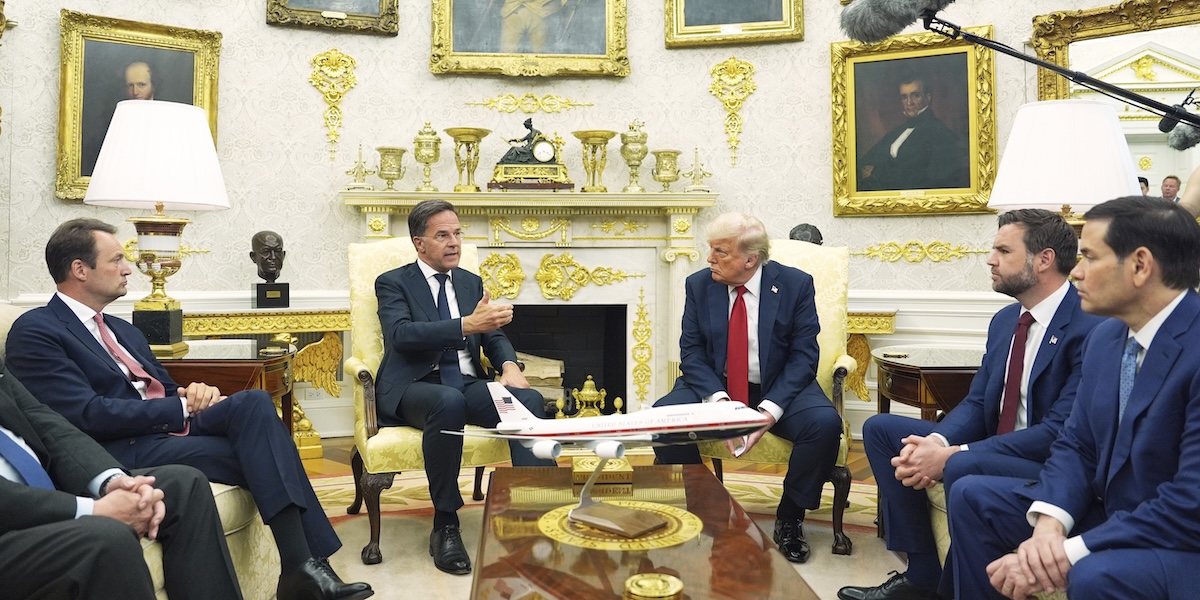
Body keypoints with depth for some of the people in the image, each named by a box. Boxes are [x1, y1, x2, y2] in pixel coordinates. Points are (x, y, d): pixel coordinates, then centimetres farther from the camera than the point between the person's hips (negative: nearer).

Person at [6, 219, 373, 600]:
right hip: (122, 450, -7)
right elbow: (86, 415, -14)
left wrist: (195, 394, -4)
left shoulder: (123, 331, 25)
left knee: (253, 403, -22)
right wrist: (183, 407, -13)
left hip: (167, 427, 7)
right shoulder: (35, 331, -2)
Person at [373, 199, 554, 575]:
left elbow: (493, 336, 16)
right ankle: (445, 525, -25)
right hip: (414, 388, -4)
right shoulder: (393, 283, 3)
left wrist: (509, 365, -9)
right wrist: (466, 325, -30)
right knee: (449, 401, -39)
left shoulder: (471, 283, 19)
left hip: (467, 384, 5)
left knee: (529, 400, -25)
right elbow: (401, 334, -16)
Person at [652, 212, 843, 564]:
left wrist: (771, 408, -24)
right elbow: (691, 351, -4)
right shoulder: (699, 285, -2)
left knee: (825, 423, -30)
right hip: (715, 386, 1)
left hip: (778, 388, -1)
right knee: (662, 416, -26)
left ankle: (789, 519, -5)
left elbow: (803, 356, -10)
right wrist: (718, 399, -23)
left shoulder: (795, 284, -7)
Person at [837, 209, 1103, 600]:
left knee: (963, 468, -37)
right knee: (881, 428, 0)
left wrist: (952, 455, -26)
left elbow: (1060, 432, -24)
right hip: (993, 449, 9)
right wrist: (937, 442, -15)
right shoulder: (1005, 319, 9)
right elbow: (975, 404, 8)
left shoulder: (1091, 326, -18)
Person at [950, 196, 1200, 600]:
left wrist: (1068, 553, -25)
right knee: (973, 497, 2)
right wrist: (1051, 521, -14)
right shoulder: (1105, 337, 2)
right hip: (1109, 513, 8)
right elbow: (1076, 445, 6)